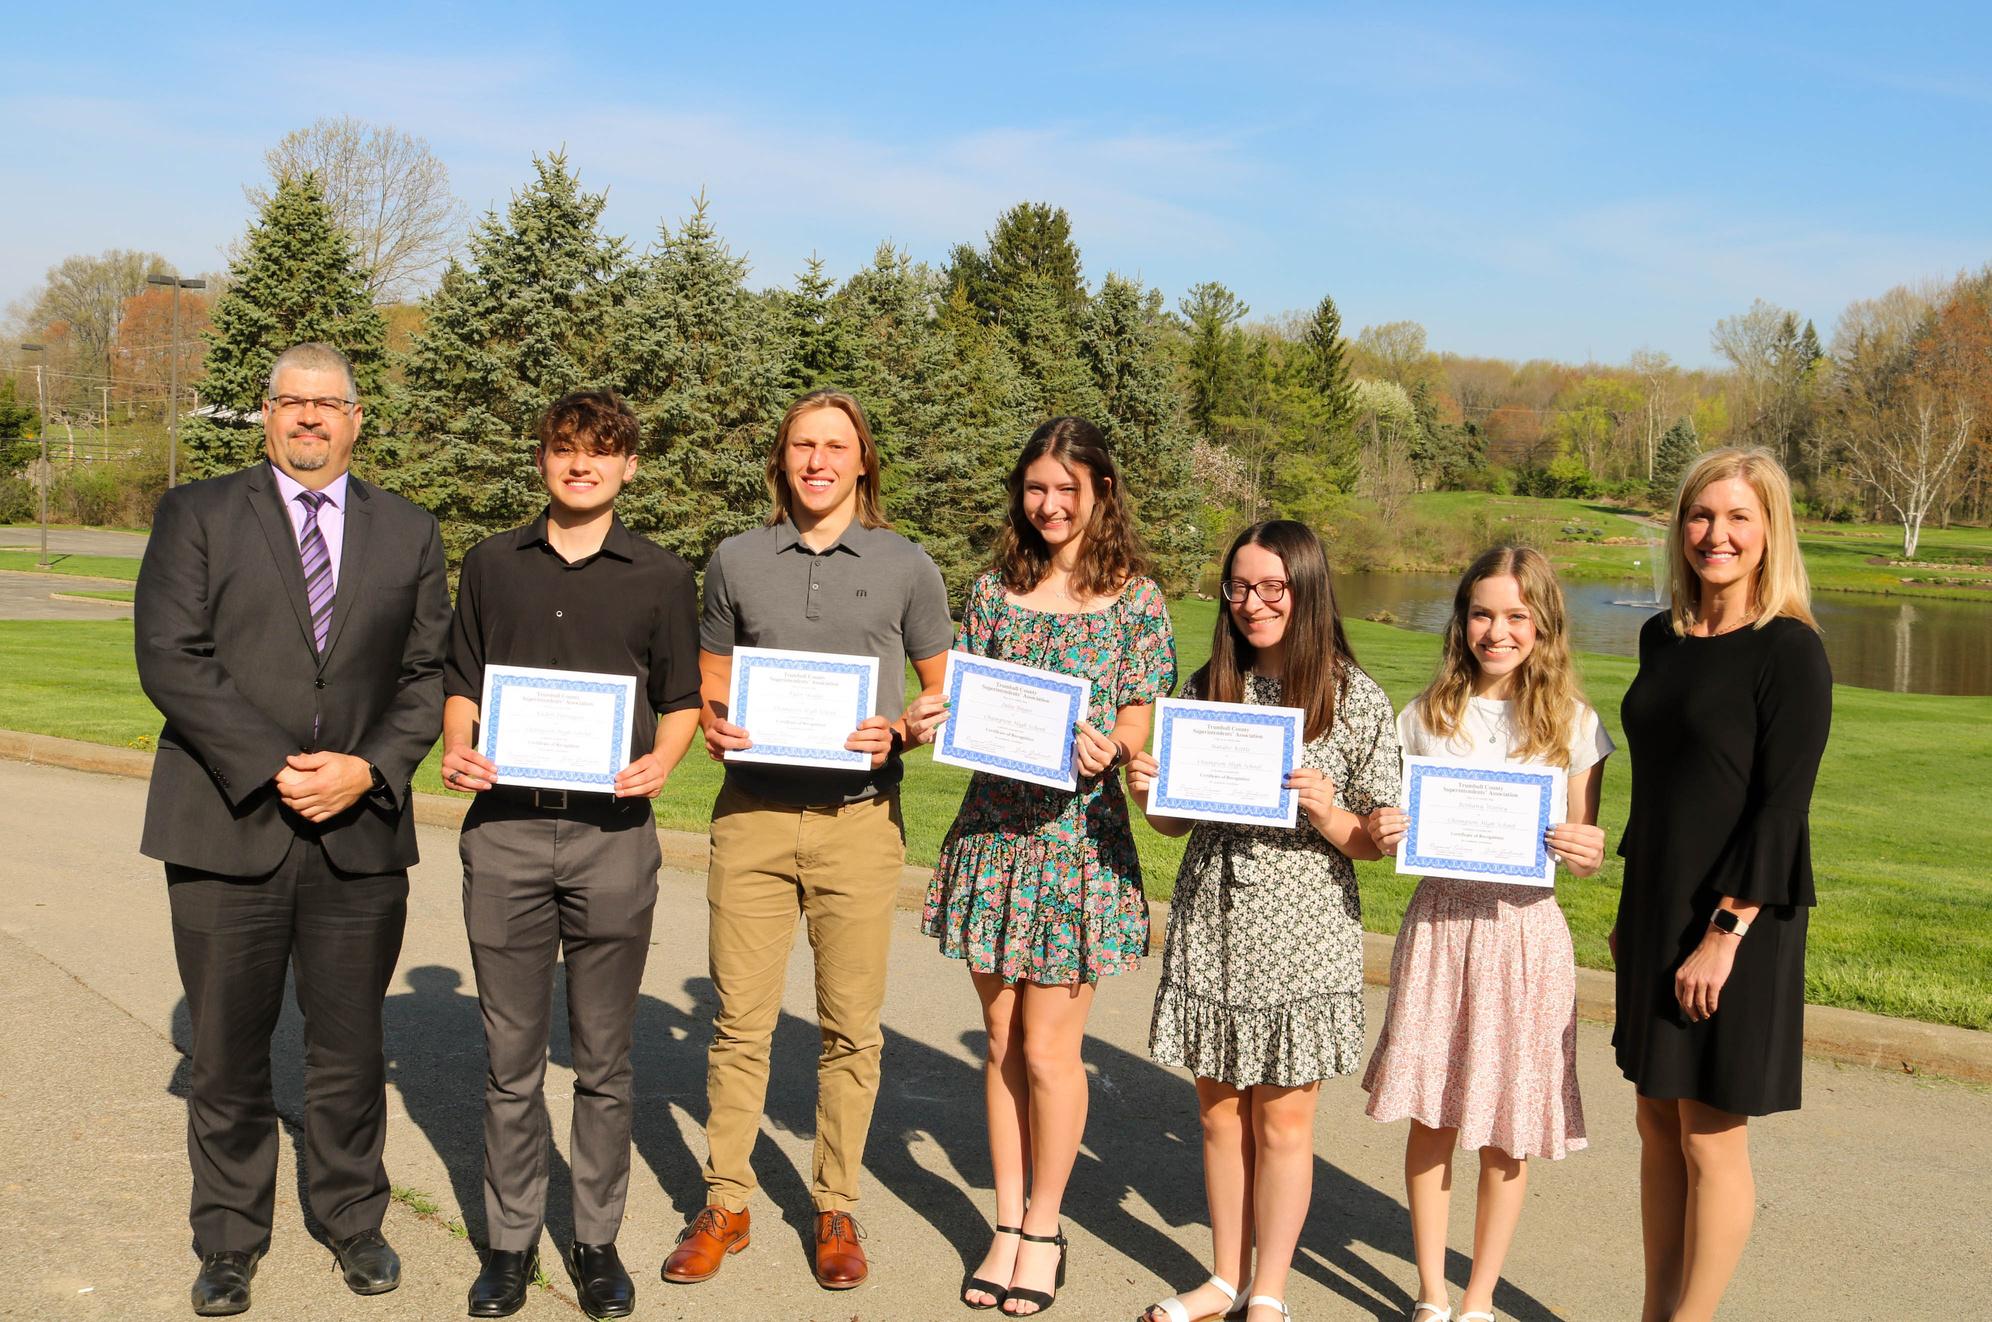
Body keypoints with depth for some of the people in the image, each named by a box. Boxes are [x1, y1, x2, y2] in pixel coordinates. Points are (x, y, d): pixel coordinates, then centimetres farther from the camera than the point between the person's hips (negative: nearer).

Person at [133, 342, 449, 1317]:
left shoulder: (409, 533, 10)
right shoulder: (197, 515, 4)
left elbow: (430, 674, 6)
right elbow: (170, 657, -7)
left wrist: (369, 767, -10)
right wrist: (272, 768, -15)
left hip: (361, 831, 1)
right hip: (228, 828, -1)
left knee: (350, 1052, 11)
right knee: (226, 1054, 9)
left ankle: (353, 1220, 30)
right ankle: (230, 1240, 27)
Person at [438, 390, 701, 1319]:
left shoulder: (661, 577, 7)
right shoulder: (491, 565, 12)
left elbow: (682, 696, 10)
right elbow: (461, 680, 15)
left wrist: (661, 759, -10)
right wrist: (455, 747, -4)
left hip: (612, 831, -1)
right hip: (504, 828, 1)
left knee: (603, 1059, 7)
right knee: (510, 1056, 7)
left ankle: (597, 1239, 20)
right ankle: (511, 1238, 21)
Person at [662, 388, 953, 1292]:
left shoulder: (905, 567, 5)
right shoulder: (737, 561, 8)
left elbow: (944, 689, 11)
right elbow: (708, 681, 16)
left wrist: (898, 734, -9)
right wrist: (712, 727, -6)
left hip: (859, 818, -1)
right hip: (752, 812, 1)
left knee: (850, 1027, 5)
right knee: (739, 1020, 4)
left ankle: (836, 1209, 20)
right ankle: (725, 1204, 18)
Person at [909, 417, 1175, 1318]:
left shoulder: (1134, 599, -2)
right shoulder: (994, 591, 8)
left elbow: (1137, 723, -4)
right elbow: (964, 703, 10)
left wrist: (1106, 746, -26)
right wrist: (927, 724, -12)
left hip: (1078, 836, -3)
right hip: (991, 831, 3)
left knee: (1048, 1048, 3)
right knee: (1002, 1043, 11)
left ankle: (1044, 1228, 22)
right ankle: (1007, 1223, 25)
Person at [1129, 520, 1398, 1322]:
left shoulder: (1356, 699, -6)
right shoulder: (1206, 688, 4)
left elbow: (1383, 842, -3)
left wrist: (1328, 814, -22)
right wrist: (1148, 792, -8)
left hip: (1302, 931, -3)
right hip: (1211, 924, 3)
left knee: (1282, 1117, 6)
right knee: (1220, 1110, 12)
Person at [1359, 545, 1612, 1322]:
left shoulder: (1573, 726, 0)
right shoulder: (1428, 714, 4)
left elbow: (1584, 850, 4)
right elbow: (1392, 825, 9)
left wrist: (1588, 850, -18)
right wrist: (1380, 834, -13)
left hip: (1524, 930, -1)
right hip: (1438, 921, 1)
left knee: (1506, 1134, 5)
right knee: (1429, 1116, 6)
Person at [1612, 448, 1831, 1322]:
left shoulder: (1790, 651, -12)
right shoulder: (1662, 638, 8)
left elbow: (1782, 807, -16)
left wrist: (1726, 931, -19)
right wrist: (1630, 914, 15)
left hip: (1736, 920, -7)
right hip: (1655, 913, 7)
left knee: (1711, 1140, 3)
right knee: (1658, 1126, 14)